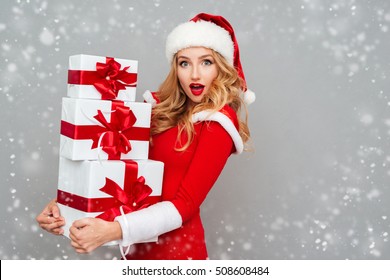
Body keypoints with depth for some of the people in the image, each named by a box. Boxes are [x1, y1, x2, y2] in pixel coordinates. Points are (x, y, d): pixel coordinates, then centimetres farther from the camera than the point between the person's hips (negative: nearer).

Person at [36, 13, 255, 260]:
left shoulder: (218, 123, -14)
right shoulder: (162, 108, 4)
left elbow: (185, 204, -19)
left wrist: (114, 230, -28)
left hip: (174, 243, -5)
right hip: (139, 239, 6)